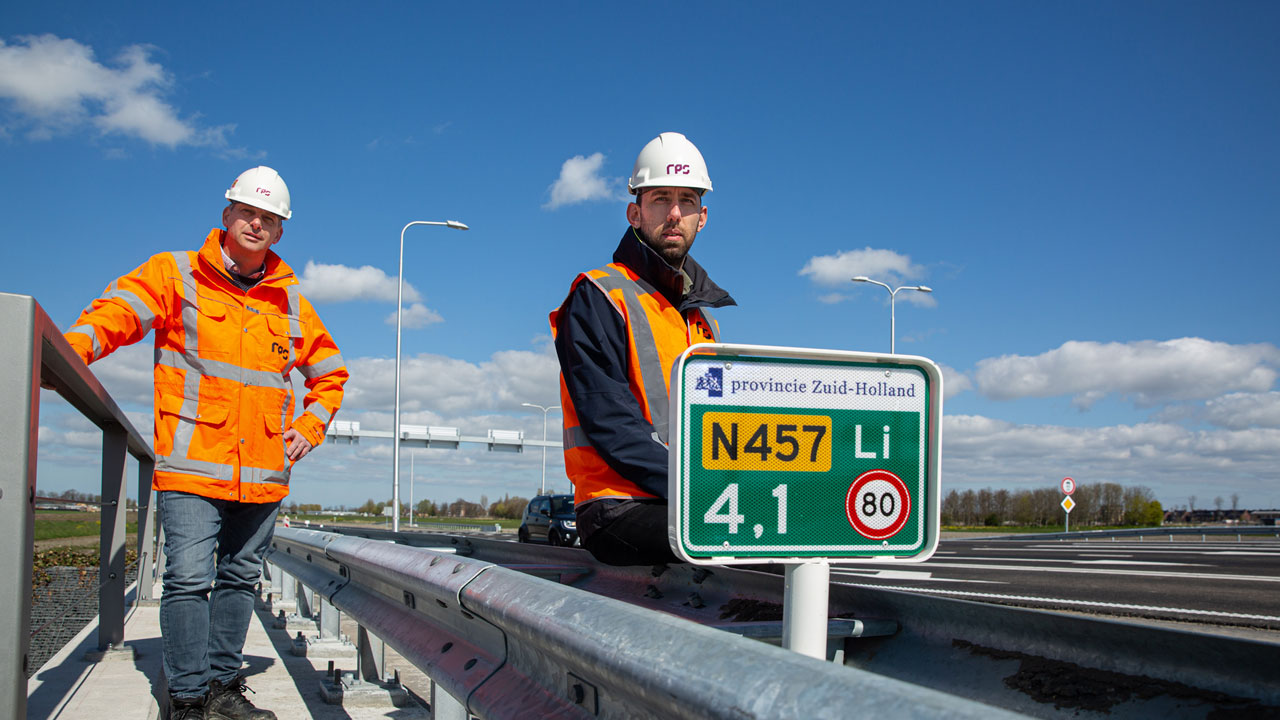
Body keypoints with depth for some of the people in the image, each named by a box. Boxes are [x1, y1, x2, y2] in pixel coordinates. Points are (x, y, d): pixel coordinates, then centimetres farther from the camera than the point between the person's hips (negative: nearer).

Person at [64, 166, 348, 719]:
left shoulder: (290, 300, 13)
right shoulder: (176, 275, 4)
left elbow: (330, 371, 24)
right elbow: (117, 312, -11)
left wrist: (309, 427, 11)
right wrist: (65, 351, -30)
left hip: (263, 473, 4)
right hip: (192, 464, -4)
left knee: (240, 578, 10)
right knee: (189, 578, -10)